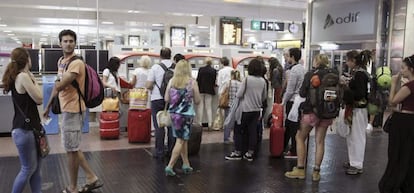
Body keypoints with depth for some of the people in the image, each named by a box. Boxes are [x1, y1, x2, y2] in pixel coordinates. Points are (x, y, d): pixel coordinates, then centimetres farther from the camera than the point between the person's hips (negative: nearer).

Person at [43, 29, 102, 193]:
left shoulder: (76, 63, -19)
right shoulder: (60, 61, 12)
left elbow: (59, 86, -25)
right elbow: (57, 85, 19)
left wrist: (57, 83, -2)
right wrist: (48, 106, 18)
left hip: (73, 109, -10)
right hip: (66, 109, 10)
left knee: (71, 150, 1)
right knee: (72, 148, 17)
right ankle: (92, 179, 27)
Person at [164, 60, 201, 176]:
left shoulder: (172, 81, 0)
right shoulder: (192, 82, -8)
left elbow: (166, 99, 0)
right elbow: (197, 101, -4)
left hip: (174, 113, 4)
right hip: (186, 114, -4)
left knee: (183, 139, 16)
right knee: (181, 140, 3)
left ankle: (186, 165, 23)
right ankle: (170, 166, -1)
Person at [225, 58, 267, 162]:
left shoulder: (247, 79, -15)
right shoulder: (263, 81, -1)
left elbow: (239, 95, -12)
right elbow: (264, 97, 10)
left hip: (245, 109, -4)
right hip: (256, 110, 5)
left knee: (239, 130, 8)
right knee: (253, 131, 9)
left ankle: (237, 152, 11)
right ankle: (250, 153, 13)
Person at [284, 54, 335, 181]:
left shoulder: (310, 74, -9)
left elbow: (302, 93, -6)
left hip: (311, 110, -4)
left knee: (300, 138, 11)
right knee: (320, 141, 9)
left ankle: (300, 169, 9)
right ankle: (316, 172, 13)